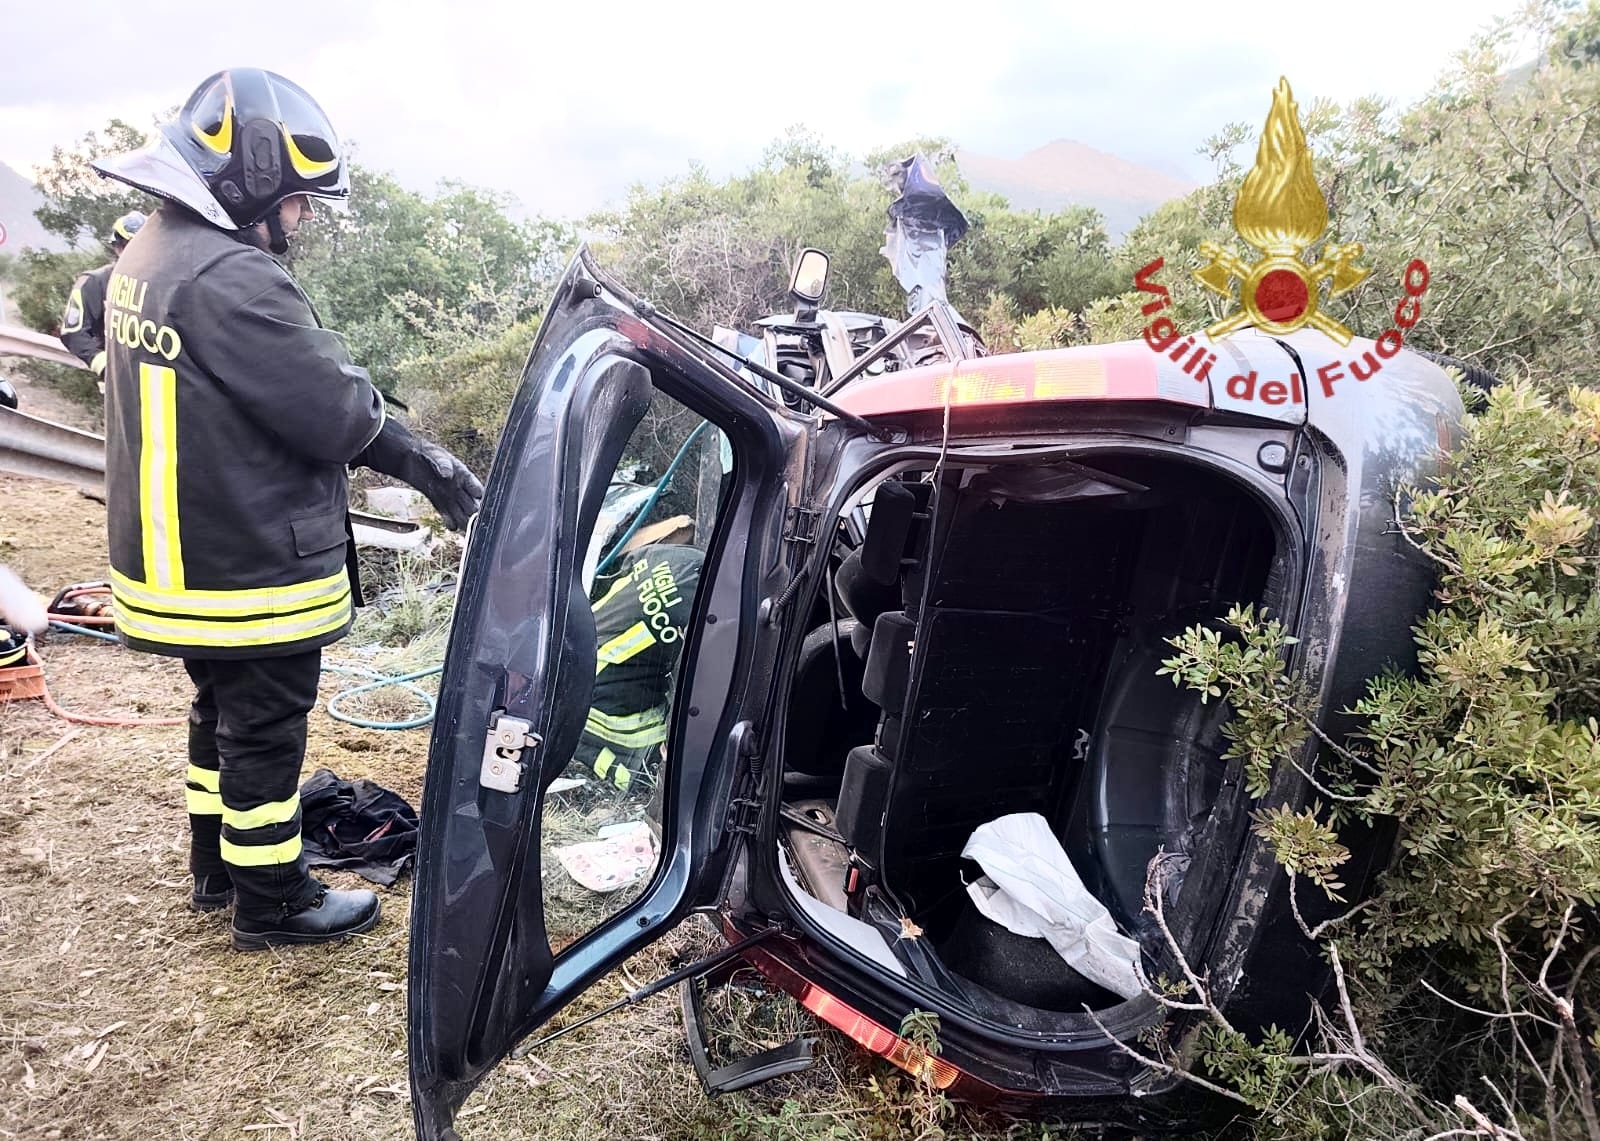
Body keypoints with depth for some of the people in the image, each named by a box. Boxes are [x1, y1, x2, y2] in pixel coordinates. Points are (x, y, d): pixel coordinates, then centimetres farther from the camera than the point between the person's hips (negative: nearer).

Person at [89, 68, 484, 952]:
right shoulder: (231, 280, -27)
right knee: (266, 733, 7)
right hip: (250, 573, -10)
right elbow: (340, 416, -25)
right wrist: (352, 378, 0)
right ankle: (271, 902, 25)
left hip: (181, 559, 10)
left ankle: (215, 866, 42)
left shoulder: (150, 256, 8)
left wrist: (416, 459, 3)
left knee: (220, 712, 25)